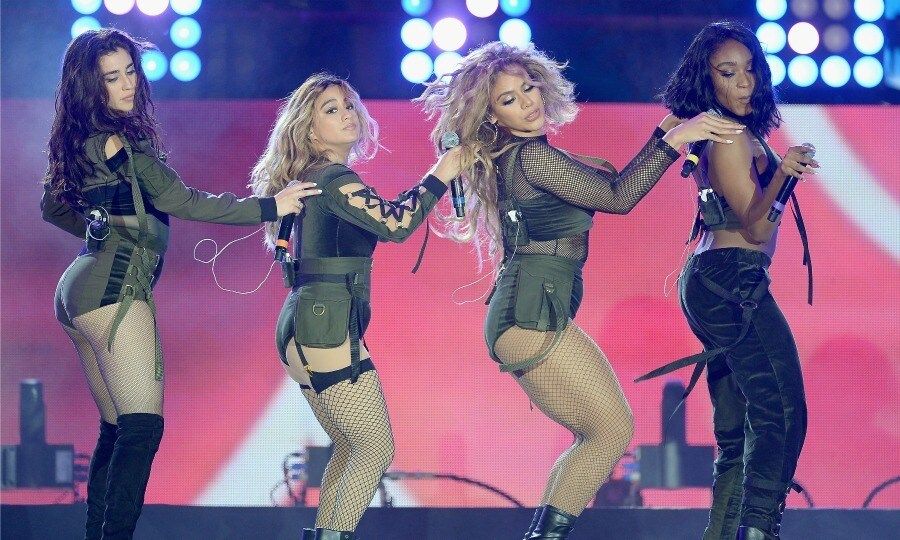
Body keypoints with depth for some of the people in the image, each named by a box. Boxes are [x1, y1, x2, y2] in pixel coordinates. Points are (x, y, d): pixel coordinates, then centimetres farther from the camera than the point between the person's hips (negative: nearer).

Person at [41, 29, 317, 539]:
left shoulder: (81, 140, 15)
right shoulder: (120, 139, -11)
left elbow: (54, 207, 28)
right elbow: (180, 200, -15)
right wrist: (268, 207, -12)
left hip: (80, 290, 10)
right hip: (116, 290, -10)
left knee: (116, 430, 12)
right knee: (142, 428, -15)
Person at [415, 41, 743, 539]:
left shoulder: (522, 157, 19)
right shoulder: (532, 155, -10)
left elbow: (610, 181, 21)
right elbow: (617, 198, -11)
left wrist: (663, 133, 18)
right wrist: (672, 141, -10)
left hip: (518, 317, 10)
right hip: (534, 314, -10)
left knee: (594, 436, 13)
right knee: (614, 430, -6)